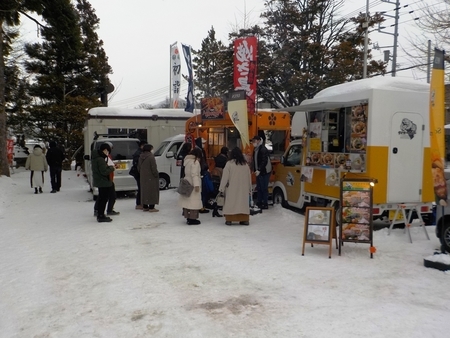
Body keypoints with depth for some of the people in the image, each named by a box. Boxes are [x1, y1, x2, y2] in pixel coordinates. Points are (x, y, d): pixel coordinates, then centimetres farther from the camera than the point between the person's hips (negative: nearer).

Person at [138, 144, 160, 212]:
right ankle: (151, 207, -2)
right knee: (151, 191, -2)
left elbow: (138, 167, 15)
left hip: (143, 177, 8)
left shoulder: (141, 157, 8)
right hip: (151, 177, -8)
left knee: (144, 191, 14)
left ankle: (145, 207, 19)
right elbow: (153, 168, -19)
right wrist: (156, 175, -6)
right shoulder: (151, 157, -17)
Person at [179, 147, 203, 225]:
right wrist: (196, 185, -23)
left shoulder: (187, 160, 13)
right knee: (194, 202, -4)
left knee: (188, 201, 11)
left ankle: (188, 217, 17)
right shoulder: (195, 162, -13)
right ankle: (192, 219, -3)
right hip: (193, 185, -9)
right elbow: (194, 174, -20)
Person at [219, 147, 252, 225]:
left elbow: (225, 176, -8)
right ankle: (245, 220, 7)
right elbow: (249, 177, 10)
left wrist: (222, 188, -1)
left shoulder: (229, 163, -7)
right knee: (243, 202, 7)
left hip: (232, 188, -3)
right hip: (243, 188, 3)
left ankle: (229, 219, 0)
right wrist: (249, 189, 19)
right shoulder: (245, 164, 5)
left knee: (230, 202, 2)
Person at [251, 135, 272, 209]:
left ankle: (265, 204, 2)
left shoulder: (263, 149, -17)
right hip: (258, 172, 9)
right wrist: (255, 170, 11)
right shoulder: (255, 149, 12)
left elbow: (264, 161, -23)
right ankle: (259, 202, 22)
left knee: (264, 188, -5)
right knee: (259, 188, 13)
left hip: (264, 172, -9)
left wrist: (259, 170, -27)